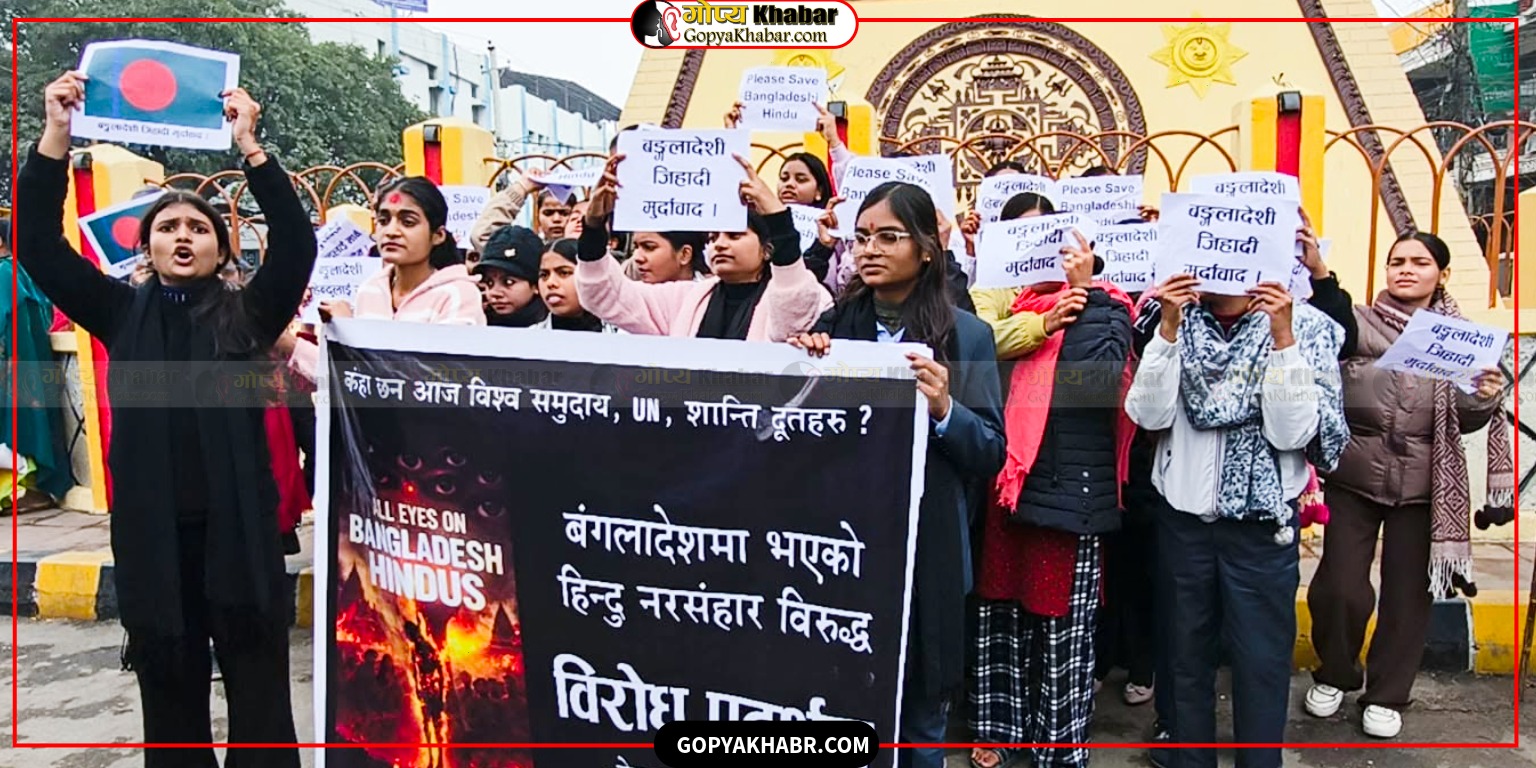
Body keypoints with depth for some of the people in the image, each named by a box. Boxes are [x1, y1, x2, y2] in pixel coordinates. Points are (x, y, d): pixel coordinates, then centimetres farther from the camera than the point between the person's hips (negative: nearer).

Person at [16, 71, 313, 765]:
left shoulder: (246, 315, 4)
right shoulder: (123, 312, 9)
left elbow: (296, 245, -9)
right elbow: (38, 243, 3)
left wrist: (248, 145, -13)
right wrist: (55, 134, -5)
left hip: (238, 528, -2)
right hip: (152, 533, 2)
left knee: (259, 695, 4)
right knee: (170, 693, 12)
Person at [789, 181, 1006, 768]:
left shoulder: (966, 334, -3)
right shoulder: (833, 324, 5)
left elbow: (991, 454, -4)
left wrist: (944, 410, -21)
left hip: (926, 549, -2)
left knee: (919, 715, 14)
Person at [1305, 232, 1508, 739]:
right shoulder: (1357, 322, 1)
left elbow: (1462, 422, 9)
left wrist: (1484, 399, -12)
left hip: (1422, 484, 2)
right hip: (1353, 477, -2)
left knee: (1408, 593, 9)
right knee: (1338, 587, -2)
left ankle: (1386, 694, 28)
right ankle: (1335, 675, 26)